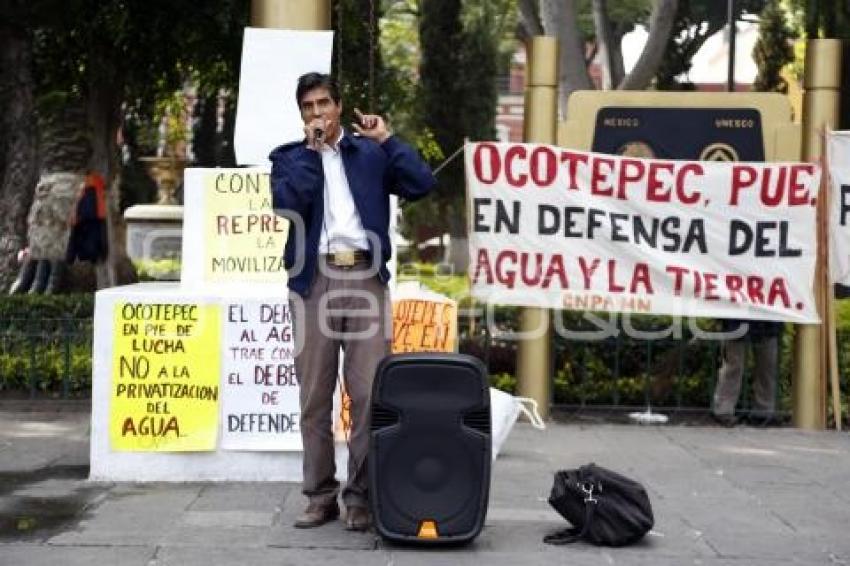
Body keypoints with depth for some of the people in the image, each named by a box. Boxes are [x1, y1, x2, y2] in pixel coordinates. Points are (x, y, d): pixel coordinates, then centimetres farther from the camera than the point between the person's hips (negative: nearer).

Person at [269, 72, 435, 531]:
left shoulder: (370, 152, 14)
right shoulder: (289, 157, 13)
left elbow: (422, 184, 1)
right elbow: (286, 203, -8)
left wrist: (385, 139, 3)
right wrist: (311, 147, -3)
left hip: (365, 278, 0)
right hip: (314, 280, 0)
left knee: (369, 393, -5)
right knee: (315, 396, 2)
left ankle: (360, 495, 3)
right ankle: (320, 496, 10)